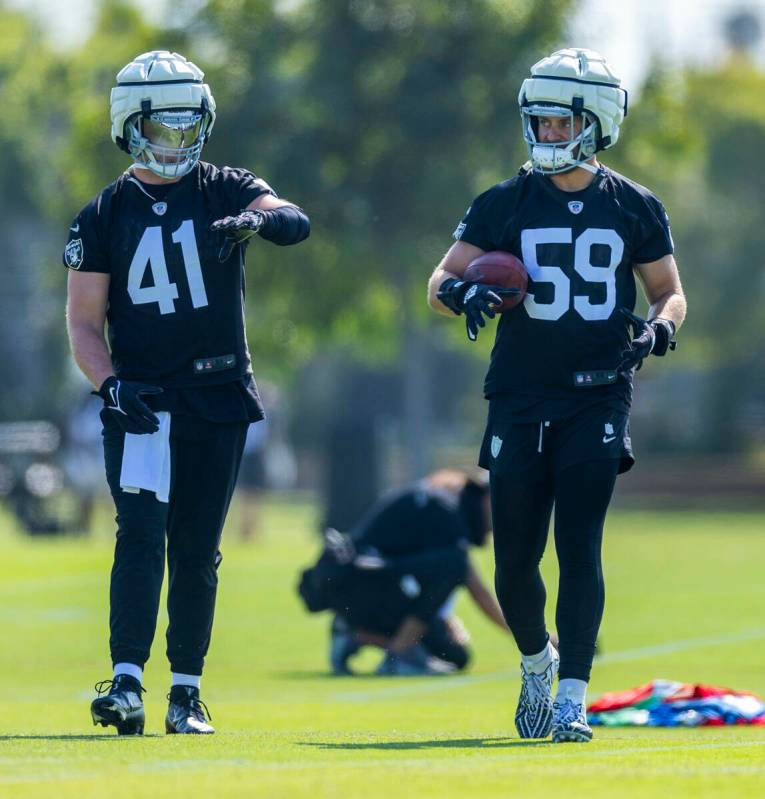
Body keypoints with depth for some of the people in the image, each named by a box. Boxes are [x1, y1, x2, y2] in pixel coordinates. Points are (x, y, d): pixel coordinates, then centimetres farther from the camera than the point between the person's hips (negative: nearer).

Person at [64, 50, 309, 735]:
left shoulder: (224, 192, 4)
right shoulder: (104, 216, 5)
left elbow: (296, 221, -17)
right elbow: (84, 320, 3)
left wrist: (255, 220, -40)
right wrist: (110, 383, -15)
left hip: (218, 396, 1)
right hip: (140, 398, -1)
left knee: (197, 550, 5)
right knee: (141, 536, -15)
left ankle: (187, 692, 12)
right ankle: (126, 683, -22)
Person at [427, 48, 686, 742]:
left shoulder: (634, 209, 3)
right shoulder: (505, 204, 3)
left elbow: (670, 292, 13)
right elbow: (442, 280, 4)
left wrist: (657, 327, -9)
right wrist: (463, 293, -19)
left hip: (598, 399, -1)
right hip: (520, 400, 1)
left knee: (580, 547, -11)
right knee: (515, 562, 3)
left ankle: (572, 697, -8)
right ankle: (536, 661, 31)